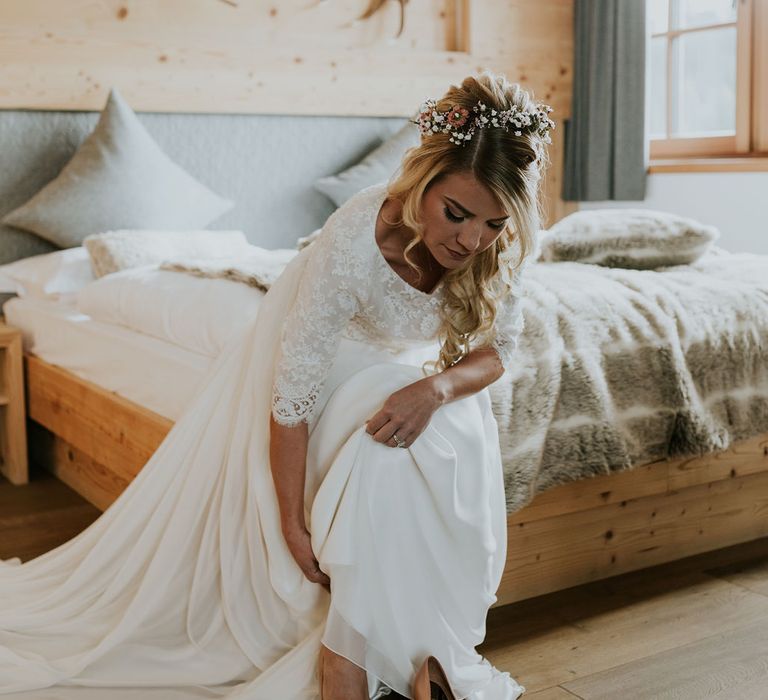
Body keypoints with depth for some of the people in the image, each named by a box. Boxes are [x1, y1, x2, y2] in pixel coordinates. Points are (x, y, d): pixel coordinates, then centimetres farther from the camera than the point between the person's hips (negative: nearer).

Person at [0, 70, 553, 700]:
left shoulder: (499, 242, -26)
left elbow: (497, 349, -12)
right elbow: (291, 395, -32)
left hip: (406, 364, 4)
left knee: (458, 438, -24)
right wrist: (293, 525, -25)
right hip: (323, 356, -4)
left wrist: (436, 387, -34)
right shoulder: (351, 245, -39)